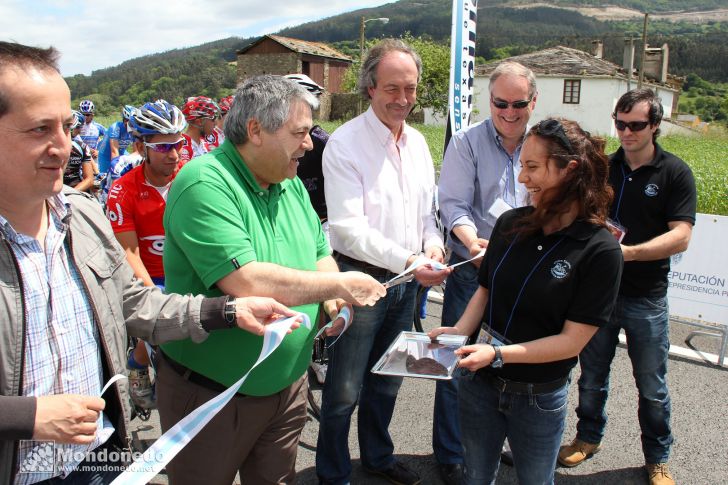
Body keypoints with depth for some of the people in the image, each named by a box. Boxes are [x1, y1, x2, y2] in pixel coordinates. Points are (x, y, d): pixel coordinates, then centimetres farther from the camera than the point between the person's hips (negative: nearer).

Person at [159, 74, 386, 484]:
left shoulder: (291, 185, 3)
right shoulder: (204, 184, -22)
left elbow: (320, 254, 12)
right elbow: (245, 282, -32)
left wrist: (333, 301, -10)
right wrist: (340, 285, -22)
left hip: (288, 384, 7)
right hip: (210, 393, -6)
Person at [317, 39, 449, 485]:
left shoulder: (418, 142, 8)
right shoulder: (345, 144, -13)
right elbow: (348, 226, -20)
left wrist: (433, 243, -4)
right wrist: (407, 260, -28)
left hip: (407, 282, 7)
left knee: (388, 380, 22)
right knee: (346, 390, 5)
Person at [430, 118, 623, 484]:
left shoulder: (600, 250, -18)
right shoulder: (511, 224, -6)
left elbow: (572, 340, -18)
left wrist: (499, 354, -25)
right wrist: (460, 330, -12)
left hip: (539, 398, -3)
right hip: (480, 383, 3)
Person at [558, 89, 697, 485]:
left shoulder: (675, 173, -6)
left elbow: (680, 237, -14)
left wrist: (629, 252, -27)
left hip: (646, 298, -3)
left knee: (652, 386, 11)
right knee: (592, 376, 16)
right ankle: (588, 437, 37)